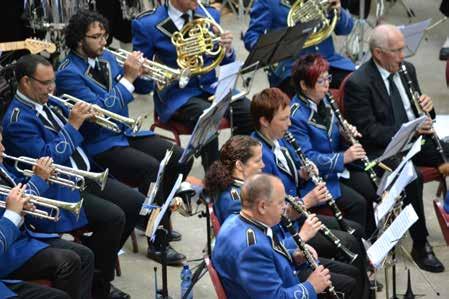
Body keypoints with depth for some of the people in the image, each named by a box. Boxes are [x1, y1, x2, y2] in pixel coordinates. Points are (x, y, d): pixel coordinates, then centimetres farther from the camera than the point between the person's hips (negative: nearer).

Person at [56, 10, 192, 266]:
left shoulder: (107, 58, 8)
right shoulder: (68, 74, -17)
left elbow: (124, 94, 17)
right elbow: (100, 111, -26)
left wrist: (138, 74, -4)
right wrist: (128, 78, -23)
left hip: (125, 132, 8)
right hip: (99, 146, -8)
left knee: (181, 158, -5)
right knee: (152, 168, -28)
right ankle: (157, 243, -17)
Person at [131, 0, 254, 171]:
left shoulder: (210, 16, 7)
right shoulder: (147, 24, -5)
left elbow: (224, 63, 14)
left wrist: (227, 49, -9)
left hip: (210, 87, 4)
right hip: (176, 93, -4)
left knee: (249, 112, -22)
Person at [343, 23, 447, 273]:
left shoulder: (407, 69, 10)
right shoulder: (357, 83, -13)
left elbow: (423, 113, 19)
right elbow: (368, 131, -17)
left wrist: (426, 107, -5)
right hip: (382, 148, -7)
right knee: (412, 177, -34)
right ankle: (420, 246, -21)